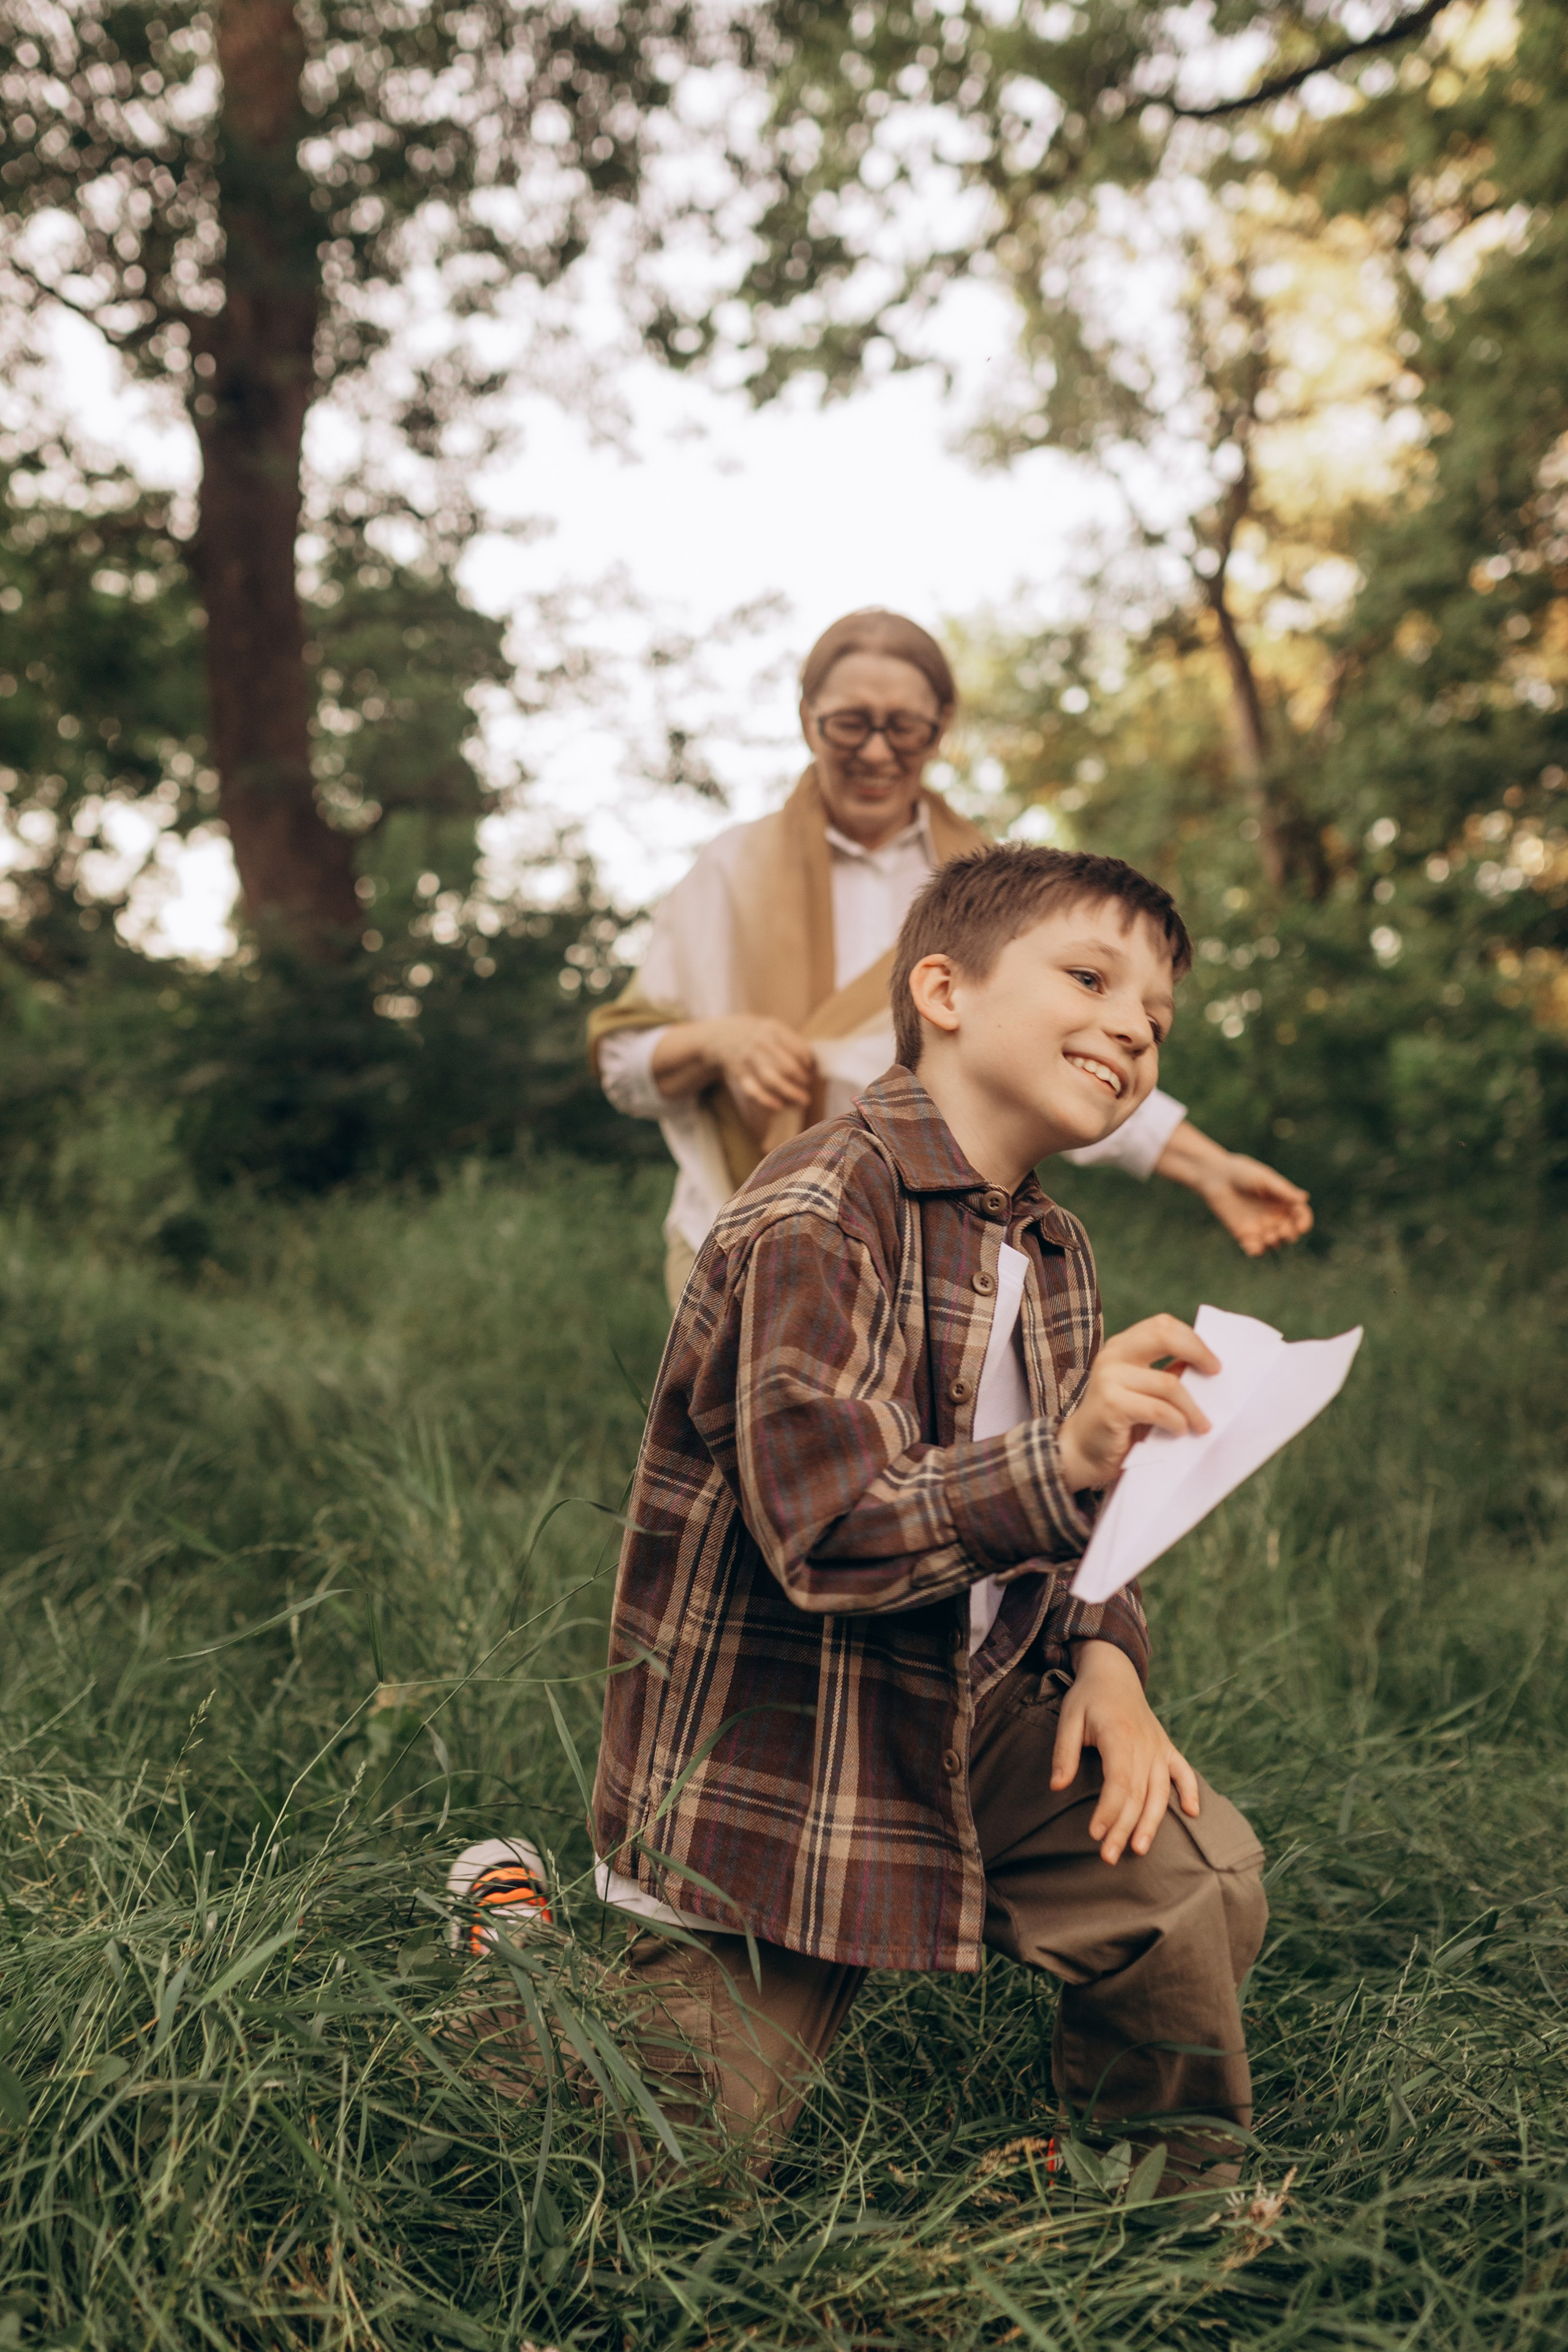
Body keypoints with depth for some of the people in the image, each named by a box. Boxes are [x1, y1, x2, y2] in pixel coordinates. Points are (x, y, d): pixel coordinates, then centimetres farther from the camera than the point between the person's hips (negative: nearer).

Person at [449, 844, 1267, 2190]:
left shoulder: (1056, 1255, 7)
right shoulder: (816, 1218, -22)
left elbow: (1053, 1523, 12)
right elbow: (826, 1532, -31)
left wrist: (1104, 1656, -8)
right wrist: (1060, 1461, -44)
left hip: (969, 1729, 7)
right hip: (770, 1763, -7)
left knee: (1200, 1874, -11)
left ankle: (1179, 2206, 18)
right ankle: (517, 1938, 30)